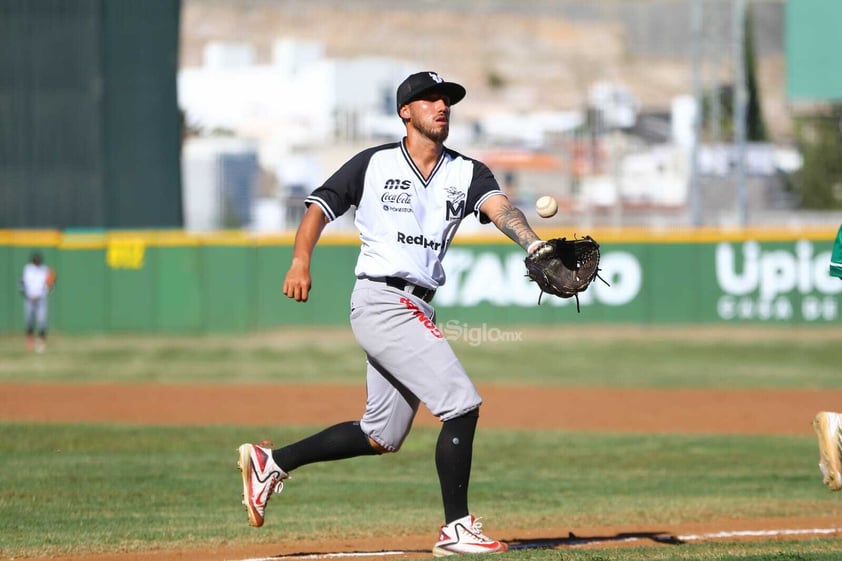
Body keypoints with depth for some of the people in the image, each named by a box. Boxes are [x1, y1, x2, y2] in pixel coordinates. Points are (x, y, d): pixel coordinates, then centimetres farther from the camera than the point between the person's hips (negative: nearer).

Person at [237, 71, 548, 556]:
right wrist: (301, 261, -13)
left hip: (416, 310, 7)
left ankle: (272, 462, 25)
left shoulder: (467, 173, 9)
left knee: (382, 436, 13)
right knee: (462, 404, -14)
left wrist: (532, 243, -29)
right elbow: (320, 206, 4)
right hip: (382, 301, -7)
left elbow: (498, 206, -10)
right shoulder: (374, 165, 0)